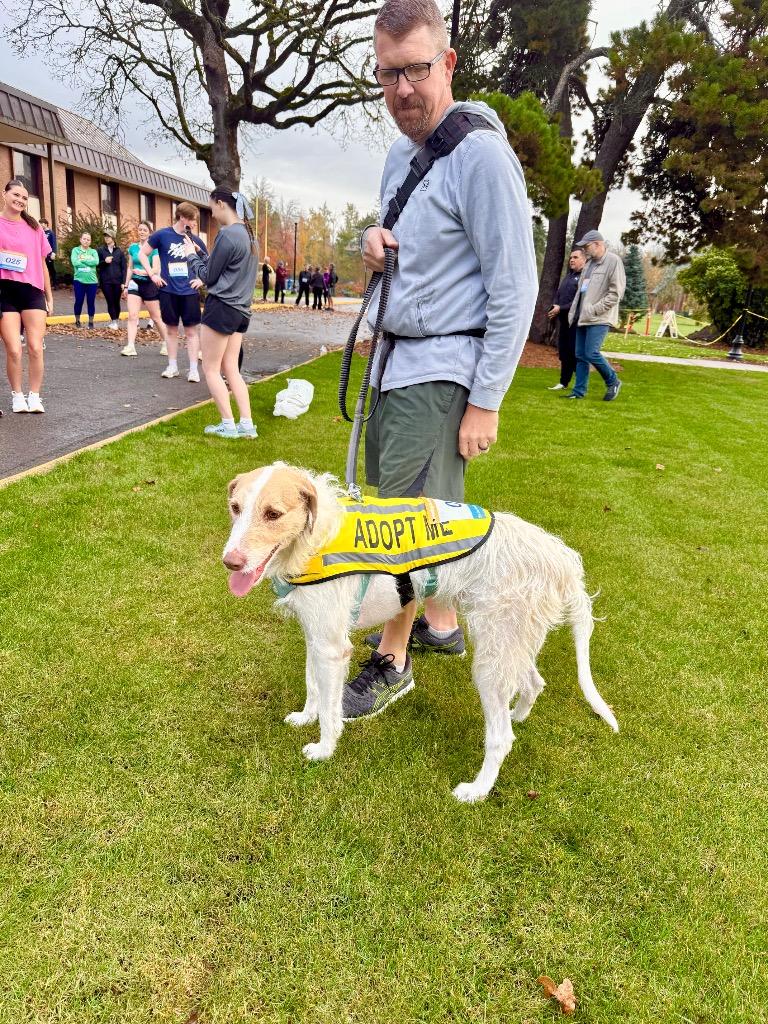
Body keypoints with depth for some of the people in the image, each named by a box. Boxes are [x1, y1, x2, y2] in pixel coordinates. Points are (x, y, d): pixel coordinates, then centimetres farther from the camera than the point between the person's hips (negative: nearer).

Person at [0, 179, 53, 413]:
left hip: (33, 291, 2)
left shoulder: (34, 227, 12)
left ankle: (35, 396, 7)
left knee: (35, 348, -4)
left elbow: (42, 264, 16)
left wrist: (49, 297, 15)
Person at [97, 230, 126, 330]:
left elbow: (123, 268, 3)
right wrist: (104, 261, -13)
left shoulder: (120, 252, 5)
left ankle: (116, 320, 23)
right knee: (110, 301, -5)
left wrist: (123, 282, -4)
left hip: (117, 281, 0)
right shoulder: (100, 250, 5)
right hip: (105, 281, 0)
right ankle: (113, 320, 0)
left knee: (116, 302, 5)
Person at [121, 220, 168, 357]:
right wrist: (126, 286, 12)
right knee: (132, 316, -9)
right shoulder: (133, 247, 8)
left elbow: (156, 269, -15)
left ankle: (166, 344, 24)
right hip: (135, 284, 4)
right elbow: (130, 268, 15)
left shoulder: (154, 248, -6)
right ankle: (131, 347, -13)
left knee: (156, 318, 6)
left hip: (149, 284, -4)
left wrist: (143, 272, -32)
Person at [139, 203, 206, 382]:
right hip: (168, 291, -1)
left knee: (192, 330, -1)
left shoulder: (195, 240, 3)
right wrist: (152, 275, -5)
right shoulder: (162, 235, -3)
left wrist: (202, 279, 2)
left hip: (189, 292, 1)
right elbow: (143, 254, 4)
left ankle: (193, 369, 3)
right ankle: (172, 366, 18)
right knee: (171, 329, 8)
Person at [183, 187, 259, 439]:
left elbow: (208, 276, -9)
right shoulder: (248, 234, 13)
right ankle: (246, 424, 6)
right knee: (231, 369, 10)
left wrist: (191, 255, 6)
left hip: (221, 307, -9)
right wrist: (200, 253, 14)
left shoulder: (227, 234, -15)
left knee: (211, 369, 1)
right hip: (241, 310, 9)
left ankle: (228, 425, 3)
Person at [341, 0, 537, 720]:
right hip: (397, 357, 8)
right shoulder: (399, 153, 13)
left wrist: (485, 401, -18)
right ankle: (441, 623, 32)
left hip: (441, 369, -8)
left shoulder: (481, 154, -13)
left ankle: (391, 662, 11)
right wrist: (374, 240, 2)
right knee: (431, 510, 16)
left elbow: (515, 288, -16)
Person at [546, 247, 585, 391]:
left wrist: (561, 309, -19)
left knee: (574, 353, -7)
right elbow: (558, 294, 23)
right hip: (564, 320, 8)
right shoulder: (567, 276, 19)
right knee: (563, 352, 10)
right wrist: (555, 306, 1)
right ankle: (563, 382, 18)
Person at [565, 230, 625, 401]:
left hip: (599, 319, -8)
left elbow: (616, 293, -14)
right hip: (583, 317, 8)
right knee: (580, 355, 6)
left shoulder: (613, 261, -8)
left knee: (591, 353, -13)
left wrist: (595, 309, -17)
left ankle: (613, 382, 7)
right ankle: (579, 391, 12)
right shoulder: (589, 262, 16)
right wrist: (574, 311, 12)